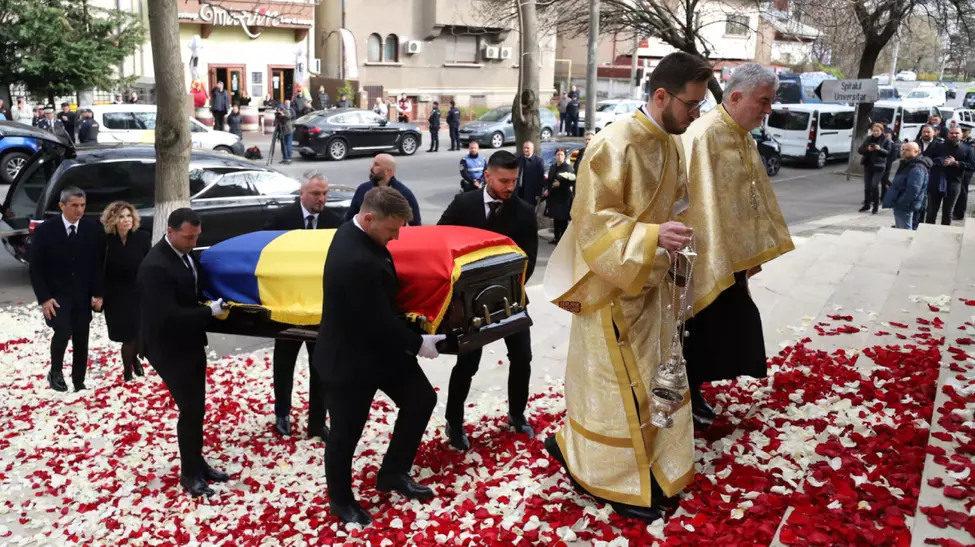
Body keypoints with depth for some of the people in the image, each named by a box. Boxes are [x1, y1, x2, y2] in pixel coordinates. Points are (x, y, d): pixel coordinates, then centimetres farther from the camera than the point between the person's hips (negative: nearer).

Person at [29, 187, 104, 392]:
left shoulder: (92, 230, -2)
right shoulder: (44, 230, -8)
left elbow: (98, 264, 5)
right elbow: (36, 268, -6)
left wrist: (98, 294, -2)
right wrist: (44, 298, -14)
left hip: (83, 296, 3)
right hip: (56, 295, -3)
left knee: (81, 339, 7)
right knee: (63, 332, -20)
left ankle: (79, 382, 20)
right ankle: (55, 372, 5)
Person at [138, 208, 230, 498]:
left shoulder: (186, 253, 2)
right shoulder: (155, 266, -26)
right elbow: (168, 315, -31)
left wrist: (212, 304, 2)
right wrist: (210, 311, -27)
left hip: (189, 343, 9)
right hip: (170, 349, -8)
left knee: (196, 408, 16)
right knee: (191, 410, -2)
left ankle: (197, 463, 31)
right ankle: (189, 473, 14)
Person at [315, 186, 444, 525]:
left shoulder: (354, 232, -2)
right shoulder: (357, 261, -34)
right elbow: (379, 322, -26)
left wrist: (408, 329, 10)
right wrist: (417, 344, -12)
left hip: (375, 346, 10)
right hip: (349, 358, -10)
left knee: (421, 399, 14)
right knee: (345, 434, 10)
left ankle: (393, 473, 31)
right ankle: (341, 501, 33)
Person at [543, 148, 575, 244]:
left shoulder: (568, 167, -8)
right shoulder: (552, 167, 12)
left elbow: (572, 181, -14)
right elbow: (549, 180, 16)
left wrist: (560, 184, -16)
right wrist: (546, 189, -1)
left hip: (564, 196, -6)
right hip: (553, 196, 6)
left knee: (563, 218, -4)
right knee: (555, 217, 10)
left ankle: (563, 238, 1)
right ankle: (556, 237, 19)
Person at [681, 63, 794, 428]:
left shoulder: (743, 138, 9)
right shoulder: (704, 135, -20)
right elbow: (700, 200, -23)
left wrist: (764, 240, 20)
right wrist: (712, 259, -23)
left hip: (732, 255, 9)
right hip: (707, 258, -9)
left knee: (722, 328, 15)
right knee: (704, 328, 3)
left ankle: (692, 390, 29)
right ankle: (685, 396, 20)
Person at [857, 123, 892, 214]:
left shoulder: (886, 140, -2)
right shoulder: (868, 139, 7)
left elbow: (888, 152, -7)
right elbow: (860, 150, 4)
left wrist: (880, 149, -25)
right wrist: (867, 149, -16)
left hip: (879, 166, -4)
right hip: (868, 165, 4)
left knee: (874, 185, -13)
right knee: (867, 186, 6)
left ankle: (876, 206, 0)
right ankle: (867, 205, 19)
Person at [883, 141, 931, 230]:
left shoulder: (917, 168, -20)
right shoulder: (907, 164, 16)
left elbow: (913, 190, -28)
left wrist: (900, 203, -25)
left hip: (904, 206, -11)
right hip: (901, 205, 11)